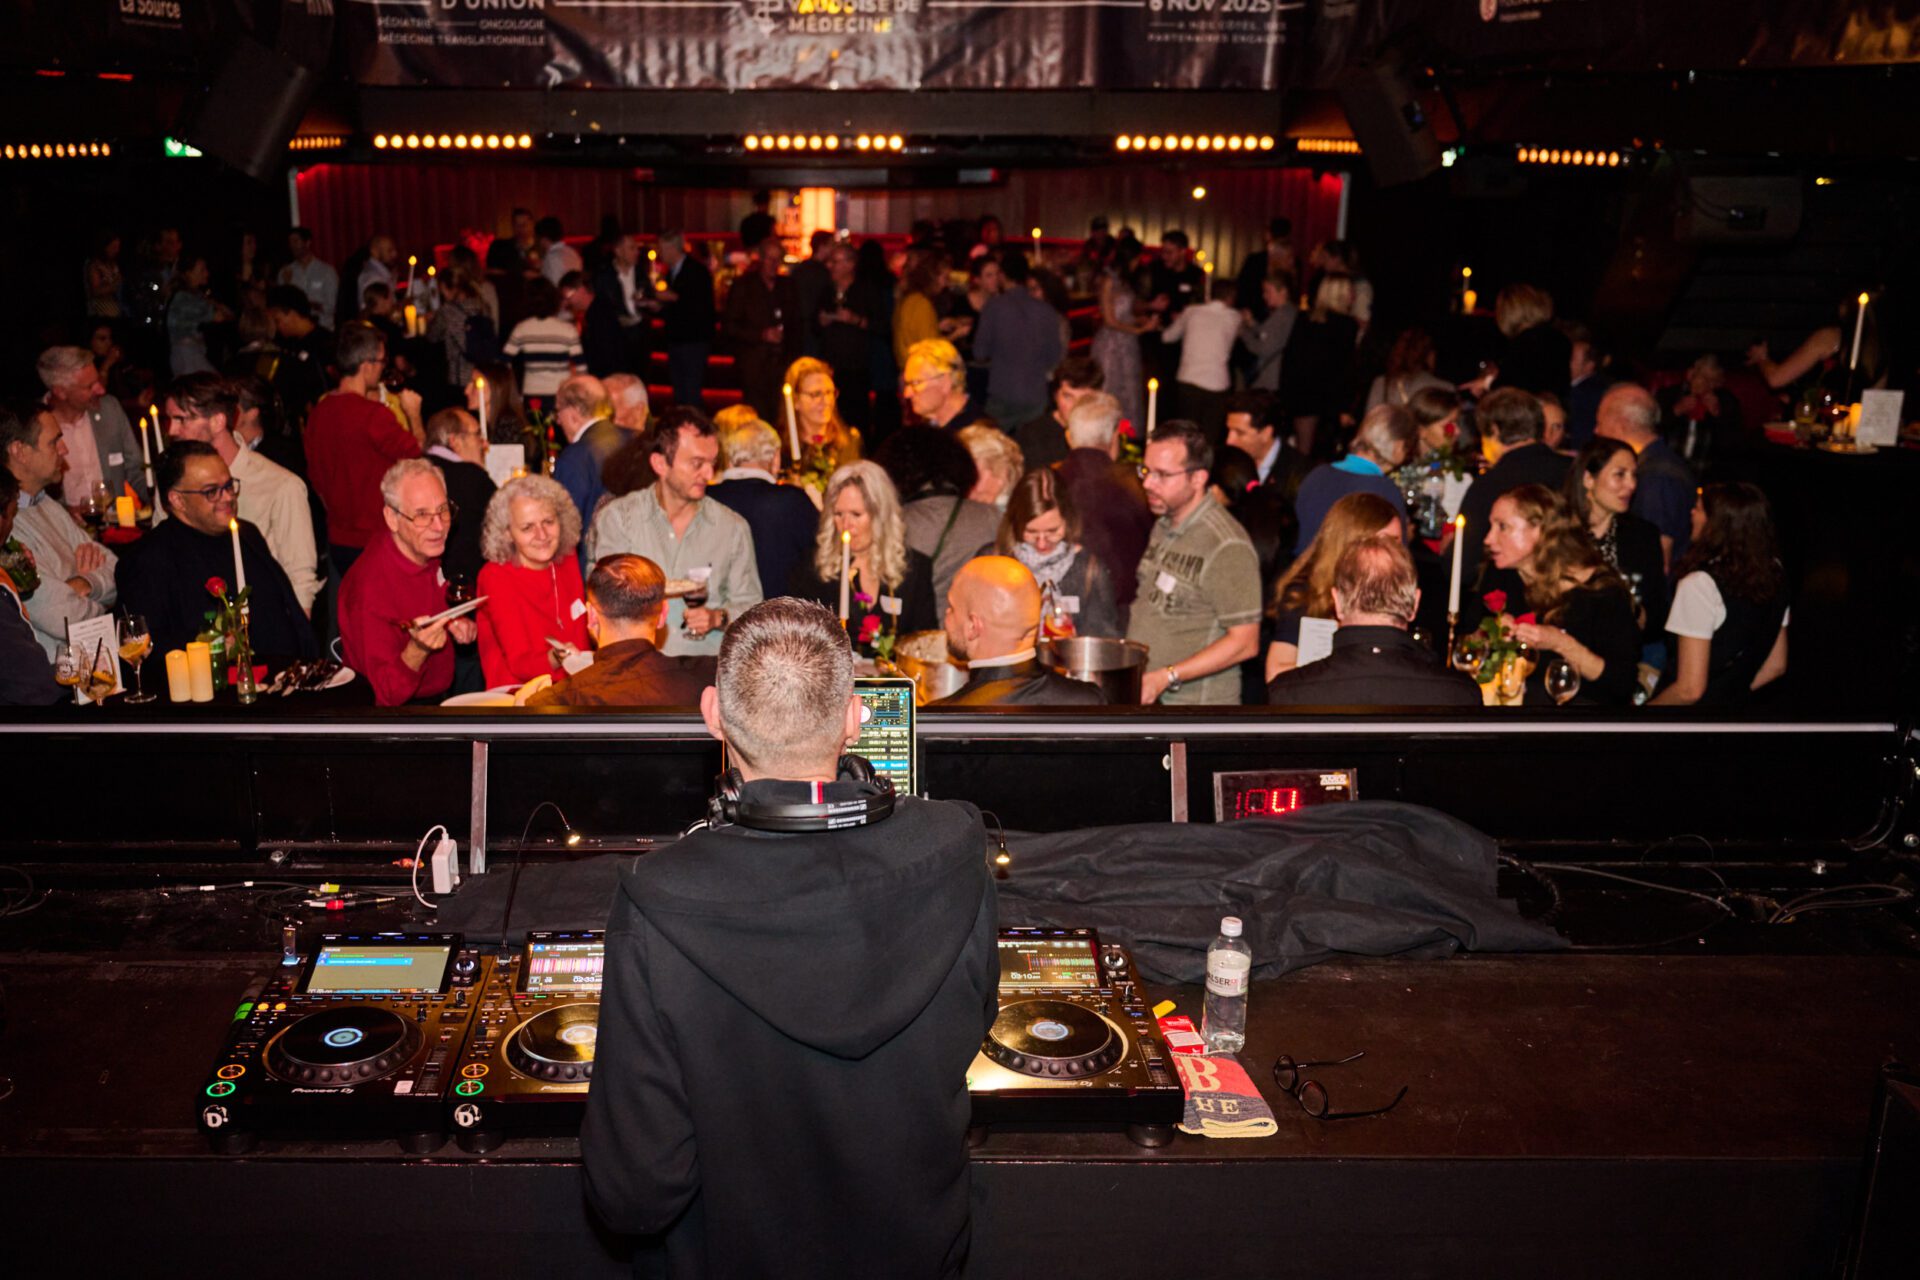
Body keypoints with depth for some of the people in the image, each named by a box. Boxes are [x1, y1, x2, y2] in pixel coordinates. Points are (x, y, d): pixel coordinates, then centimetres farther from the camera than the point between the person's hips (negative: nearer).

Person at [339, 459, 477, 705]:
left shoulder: (426, 554, -2)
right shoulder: (370, 585, -25)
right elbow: (387, 695, -22)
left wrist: (455, 626, 2)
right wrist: (417, 649, -39)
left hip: (441, 697, 8)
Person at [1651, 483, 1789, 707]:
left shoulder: (1700, 585, -21)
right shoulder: (1774, 574, 1)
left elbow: (1690, 689, -21)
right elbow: (1776, 665, 10)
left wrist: (1646, 705, -7)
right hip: (1737, 700, 7)